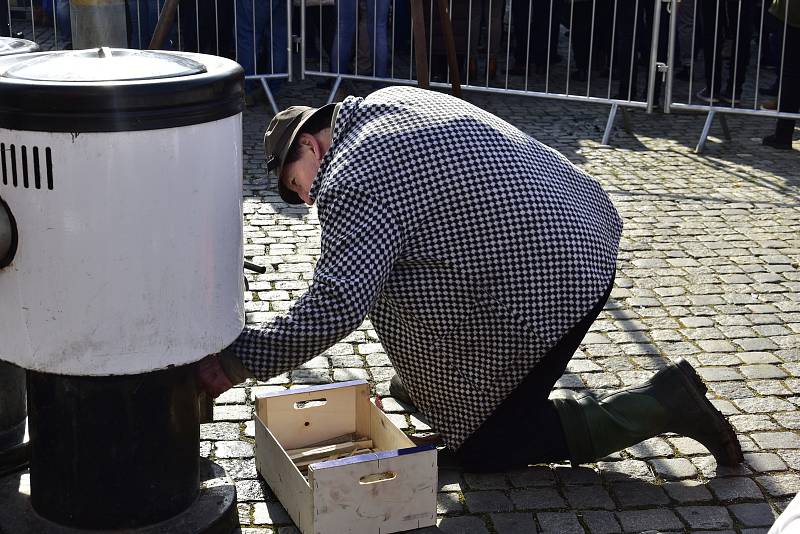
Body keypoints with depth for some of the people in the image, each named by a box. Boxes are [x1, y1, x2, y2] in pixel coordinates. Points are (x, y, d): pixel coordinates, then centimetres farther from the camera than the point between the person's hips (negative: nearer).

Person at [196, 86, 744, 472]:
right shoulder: (395, 97, 13)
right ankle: (427, 378, 36)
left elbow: (335, 307, -24)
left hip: (550, 285, -10)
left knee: (485, 448, 4)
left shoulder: (350, 183, -15)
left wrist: (237, 361, -14)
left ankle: (662, 403, -1)